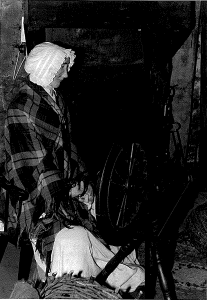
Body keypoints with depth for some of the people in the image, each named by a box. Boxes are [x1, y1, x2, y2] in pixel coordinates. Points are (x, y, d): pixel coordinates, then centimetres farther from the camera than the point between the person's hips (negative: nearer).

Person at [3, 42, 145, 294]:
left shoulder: (55, 100, 12)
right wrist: (64, 192, -17)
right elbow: (31, 164, -17)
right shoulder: (21, 109, -14)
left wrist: (80, 179, 6)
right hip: (38, 197, -8)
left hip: (63, 186, 8)